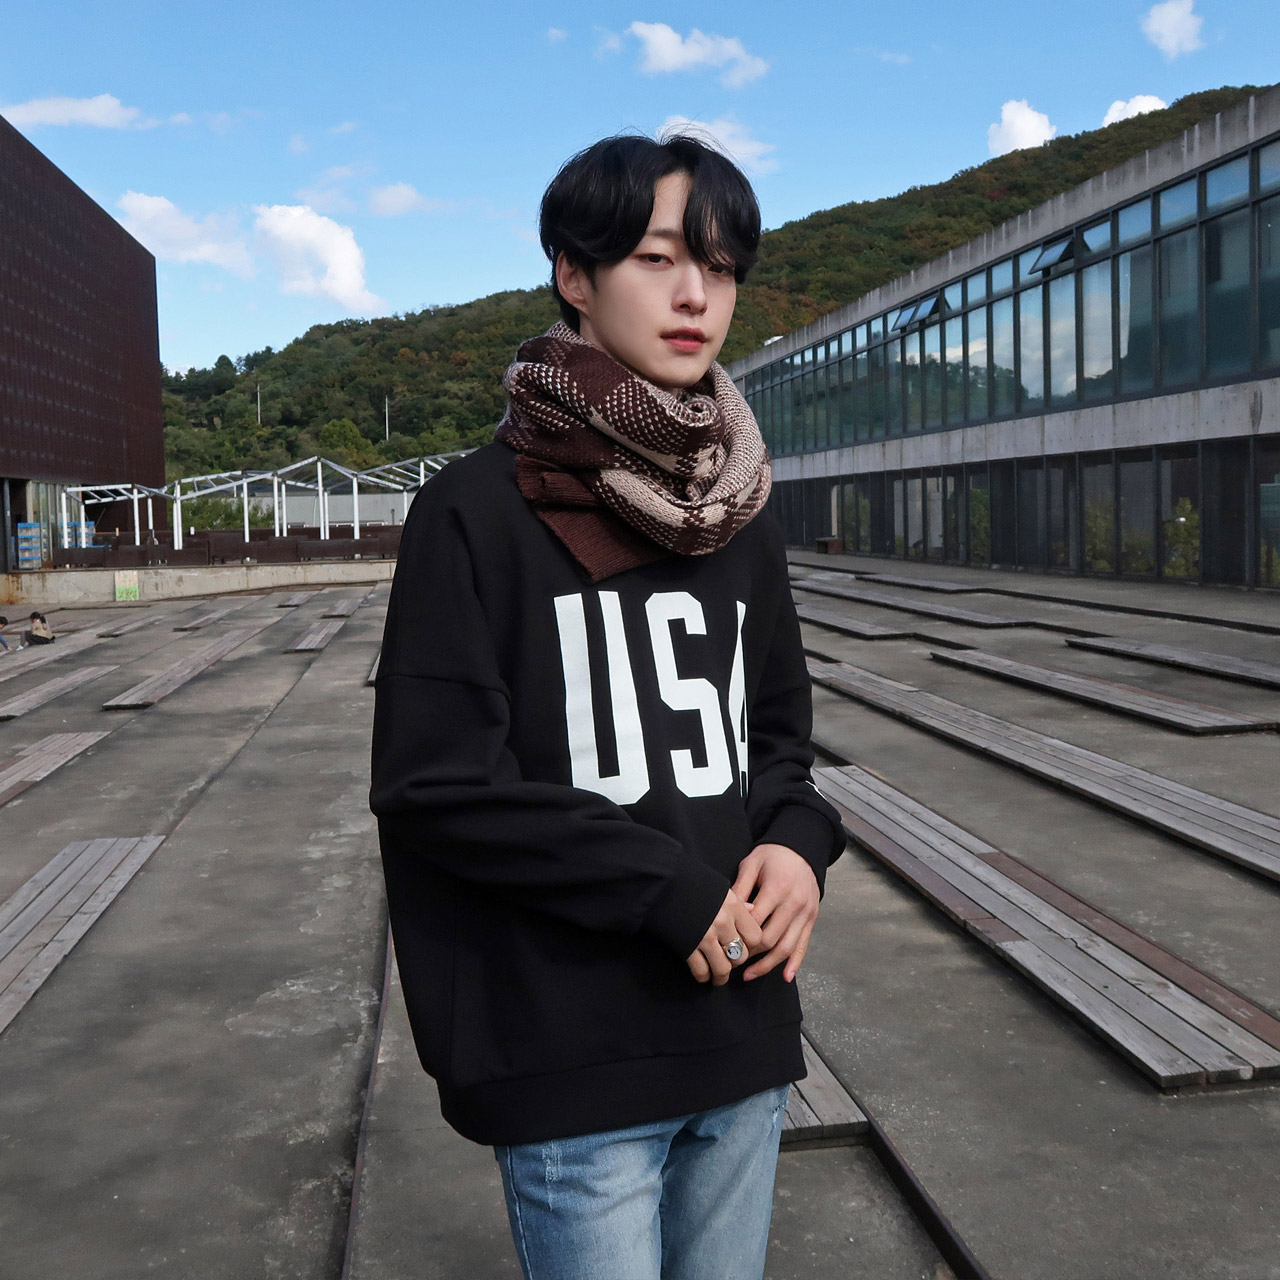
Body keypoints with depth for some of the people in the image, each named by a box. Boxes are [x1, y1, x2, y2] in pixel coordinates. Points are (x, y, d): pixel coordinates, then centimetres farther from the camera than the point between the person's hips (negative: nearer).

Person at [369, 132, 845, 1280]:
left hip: (741, 1043, 6)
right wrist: (669, 892, -17)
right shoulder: (480, 511, -10)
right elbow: (432, 782, -14)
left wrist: (797, 843, -7)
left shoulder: (740, 517, 7)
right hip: (572, 1061, -5)